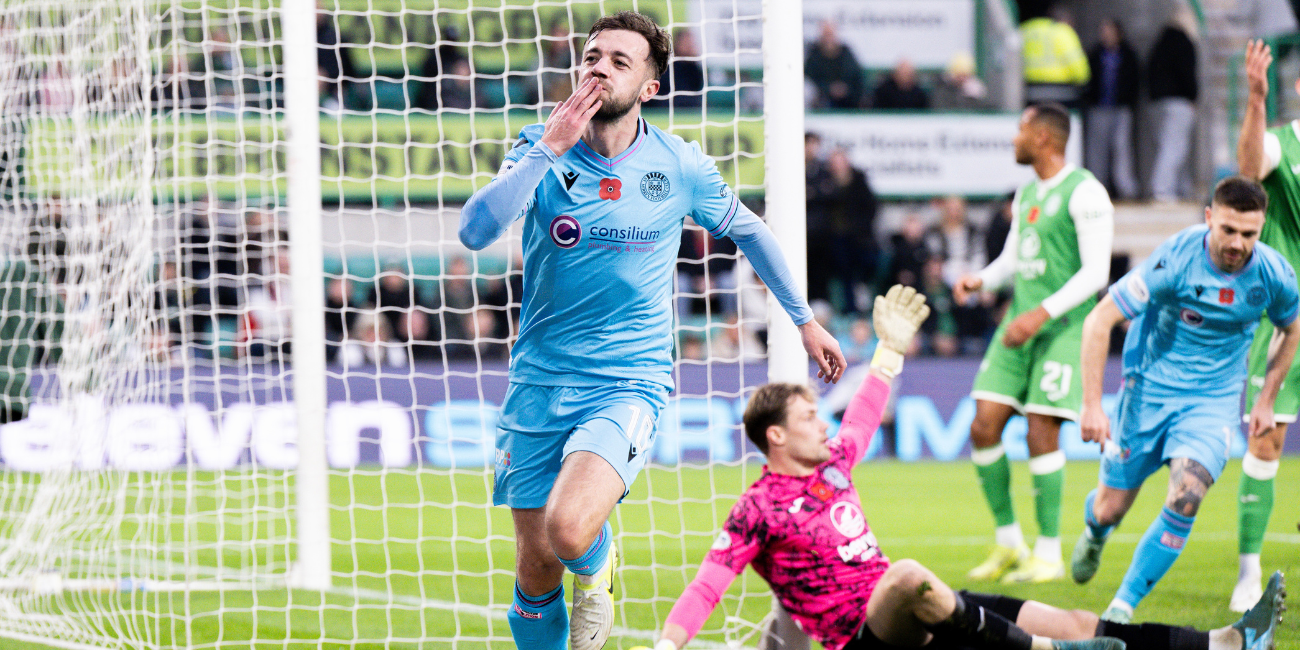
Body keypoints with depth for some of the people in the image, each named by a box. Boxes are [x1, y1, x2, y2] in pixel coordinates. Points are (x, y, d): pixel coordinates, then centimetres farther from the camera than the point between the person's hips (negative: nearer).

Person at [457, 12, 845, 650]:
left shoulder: (681, 167, -4)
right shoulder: (542, 149, -4)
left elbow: (747, 230, 16)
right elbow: (475, 231, -20)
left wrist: (805, 319, 22)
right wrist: (552, 147, -24)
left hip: (628, 382, -2)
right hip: (539, 381, 2)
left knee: (569, 530, -27)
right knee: (536, 568, 4)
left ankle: (598, 564, 9)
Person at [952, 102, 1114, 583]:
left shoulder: (1084, 192, -10)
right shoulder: (1026, 194, 17)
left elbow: (1096, 272, -15)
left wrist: (1042, 314, -22)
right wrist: (980, 280, 4)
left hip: (1064, 327, -8)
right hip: (1021, 323, 8)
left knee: (1041, 434, -12)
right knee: (984, 429, 0)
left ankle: (1049, 555, -3)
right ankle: (1009, 544, 11)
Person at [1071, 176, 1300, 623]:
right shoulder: (1176, 259, -23)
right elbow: (1099, 320, -18)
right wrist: (1092, 404, -22)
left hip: (1214, 400, 1)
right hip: (1150, 389, -1)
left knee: (1185, 498, -24)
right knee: (1110, 510, 6)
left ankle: (1123, 606, -11)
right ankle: (1095, 534, 47)